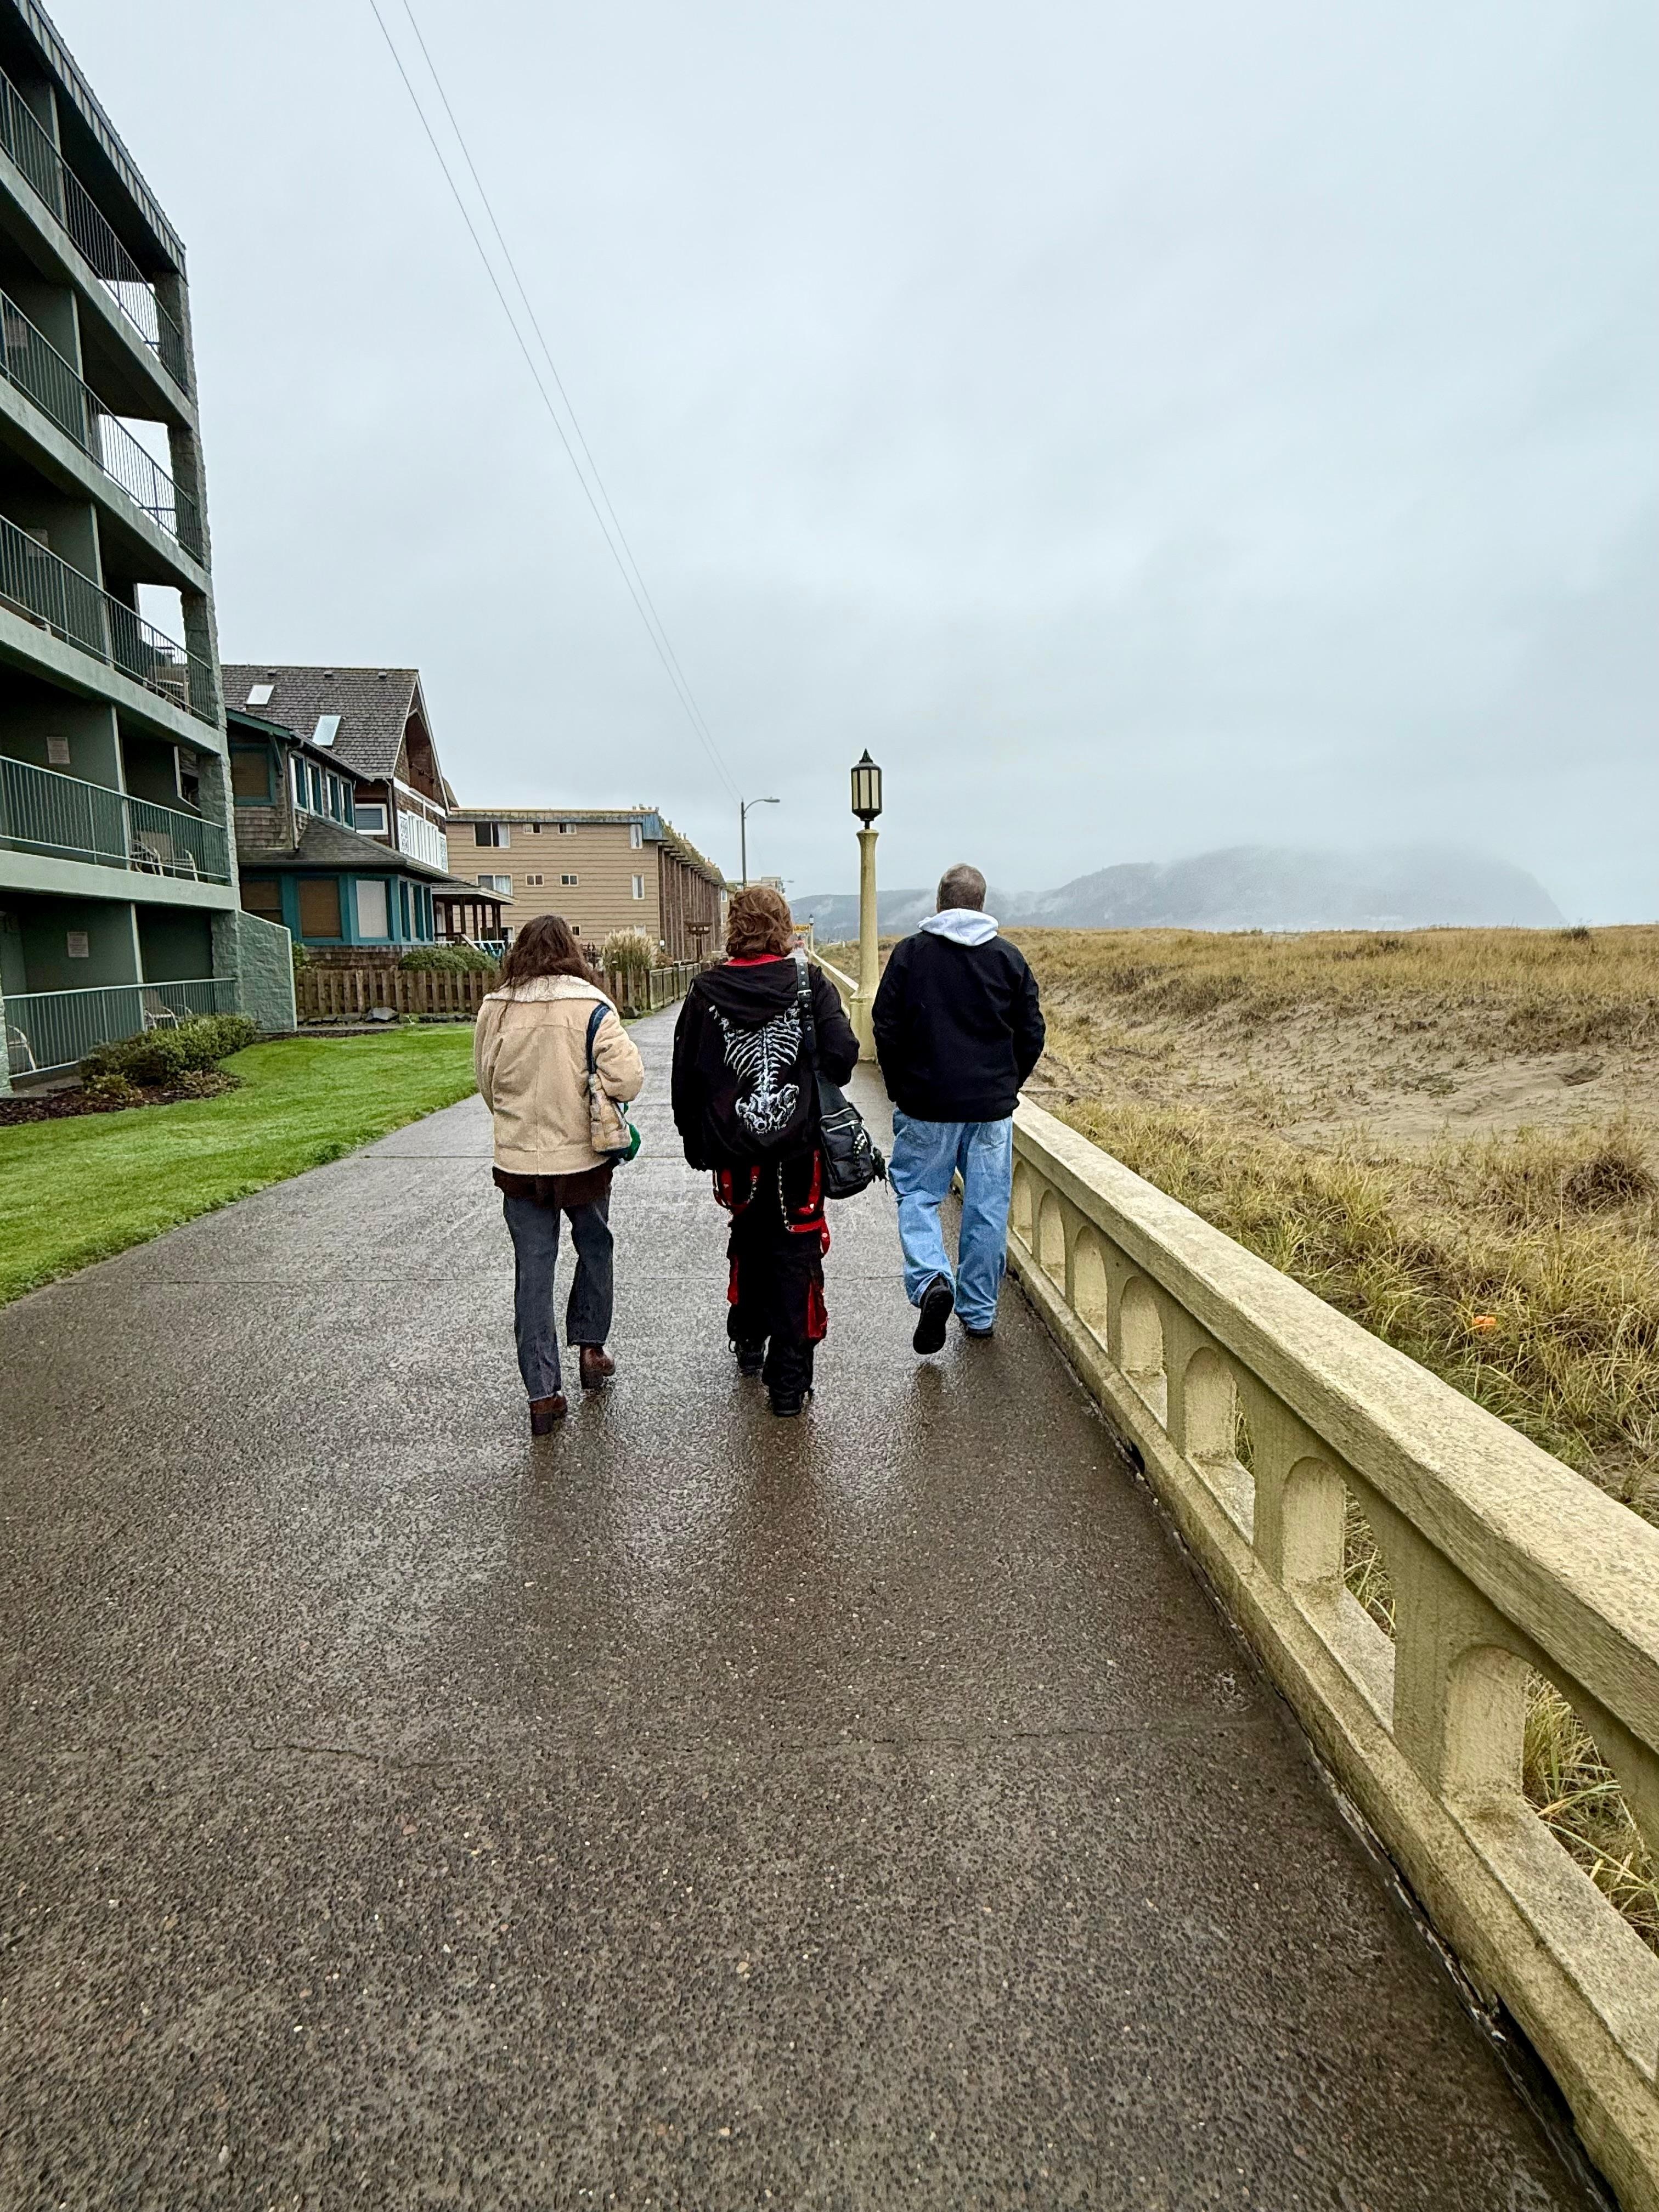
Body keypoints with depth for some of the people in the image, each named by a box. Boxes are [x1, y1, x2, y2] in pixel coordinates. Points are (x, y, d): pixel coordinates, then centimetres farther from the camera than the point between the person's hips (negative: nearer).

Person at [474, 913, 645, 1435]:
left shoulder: (495, 1010, -3)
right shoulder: (590, 1008, -13)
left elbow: (487, 1083, 9)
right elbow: (627, 1079, -19)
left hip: (518, 1162, 2)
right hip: (582, 1157, -2)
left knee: (532, 1271, 8)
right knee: (595, 1250, 23)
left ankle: (542, 1393, 11)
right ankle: (590, 1348, 34)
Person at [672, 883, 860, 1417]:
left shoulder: (706, 992, -1)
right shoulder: (810, 983, -6)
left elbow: (686, 1076, 1)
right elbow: (843, 1054, -15)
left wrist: (695, 1141, 12)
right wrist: (816, 1092, 6)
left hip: (734, 1150, 3)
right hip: (799, 1147, -2)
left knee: (749, 1239, 25)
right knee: (795, 1254, 5)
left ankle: (749, 1341, 38)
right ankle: (789, 1381, 8)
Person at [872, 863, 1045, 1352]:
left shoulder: (910, 953, -3)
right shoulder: (1009, 957, 3)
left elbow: (886, 1029, -3)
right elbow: (1032, 1036, 5)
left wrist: (900, 1089, 10)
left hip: (926, 1106, -2)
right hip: (993, 1108, 2)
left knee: (916, 1193, 11)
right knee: (988, 1207, 10)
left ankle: (931, 1279, -13)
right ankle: (979, 1311, 19)